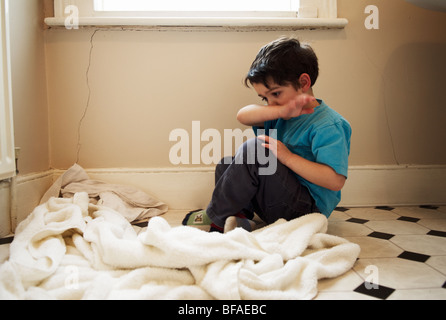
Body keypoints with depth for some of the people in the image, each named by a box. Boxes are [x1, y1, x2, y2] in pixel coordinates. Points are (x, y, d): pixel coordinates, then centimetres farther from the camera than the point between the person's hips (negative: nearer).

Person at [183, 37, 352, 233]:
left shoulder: (329, 126, -15)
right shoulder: (281, 115, 9)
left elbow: (336, 181, -24)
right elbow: (243, 116, -6)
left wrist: (288, 156, -25)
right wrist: (282, 111, -23)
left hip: (308, 208, -9)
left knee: (254, 150, -24)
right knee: (226, 167, 11)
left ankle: (215, 218, -11)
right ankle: (239, 216, -9)